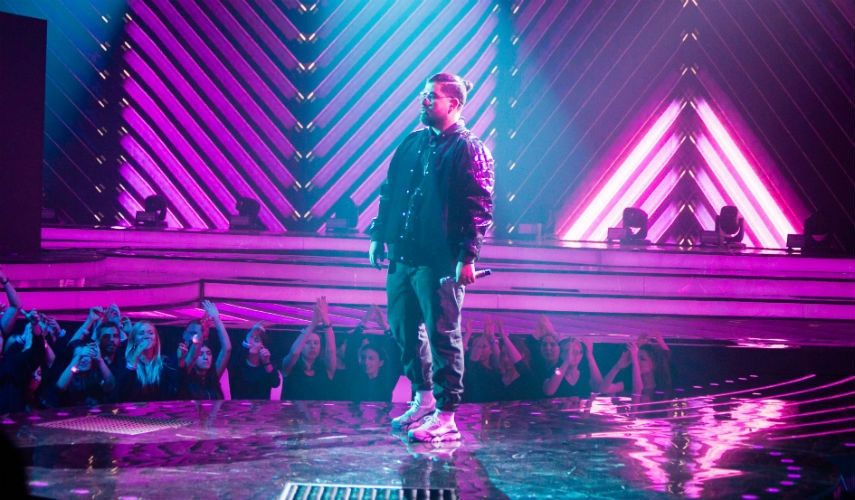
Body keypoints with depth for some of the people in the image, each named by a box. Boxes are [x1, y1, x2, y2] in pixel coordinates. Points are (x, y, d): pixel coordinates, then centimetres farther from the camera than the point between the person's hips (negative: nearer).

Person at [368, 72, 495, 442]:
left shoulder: (469, 150, -7)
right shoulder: (412, 143, 14)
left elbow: (480, 208, -11)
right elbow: (389, 191, 20)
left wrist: (468, 257, -17)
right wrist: (378, 236, 14)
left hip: (440, 260, -8)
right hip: (403, 256, 8)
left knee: (443, 335, -3)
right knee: (403, 329, 15)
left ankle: (445, 417, 3)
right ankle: (423, 400, 31)